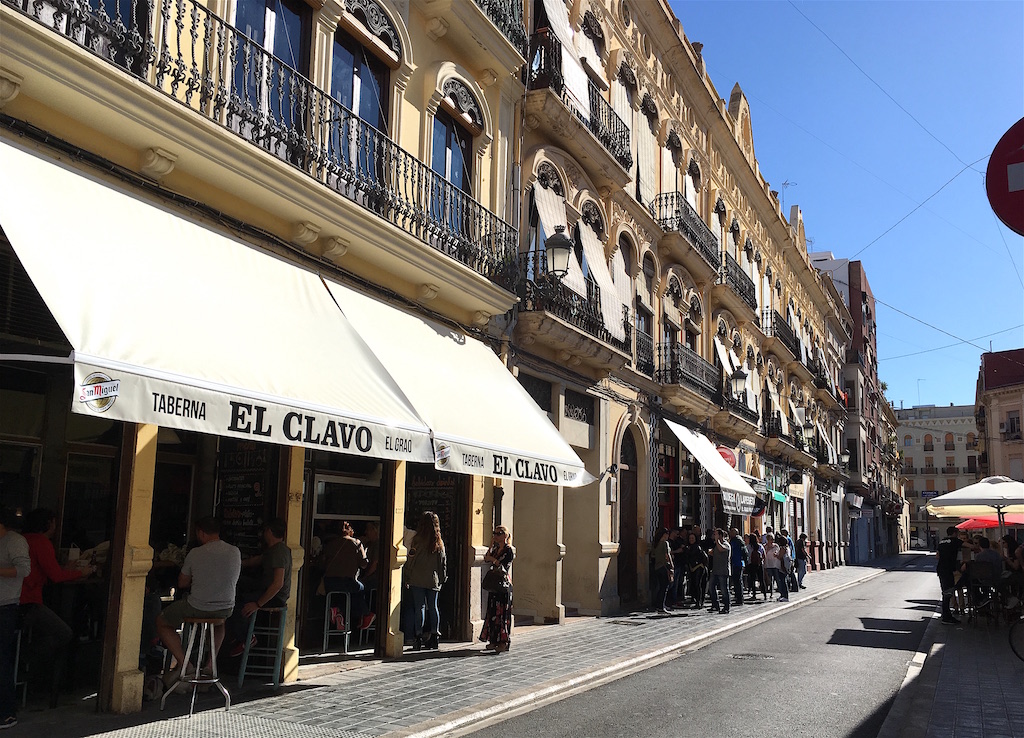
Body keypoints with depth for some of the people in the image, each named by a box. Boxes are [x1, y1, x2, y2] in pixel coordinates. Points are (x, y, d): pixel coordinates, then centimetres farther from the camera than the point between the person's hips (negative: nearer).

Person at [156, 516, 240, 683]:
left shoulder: (195, 553, -12)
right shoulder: (235, 552, -1)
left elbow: (182, 584, 0)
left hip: (198, 608, -4)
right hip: (226, 608, 5)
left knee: (161, 622, 20)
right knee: (220, 621, 41)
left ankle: (182, 662, 6)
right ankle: (211, 663, 31)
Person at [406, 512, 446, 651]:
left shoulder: (417, 539, -8)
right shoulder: (439, 542, 3)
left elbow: (411, 560, -6)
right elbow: (443, 561, 8)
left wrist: (407, 578, 2)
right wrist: (442, 578, 18)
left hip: (418, 580, -3)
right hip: (434, 580, 3)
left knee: (419, 607, 0)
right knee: (433, 607, 10)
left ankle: (418, 637, -3)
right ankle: (434, 638, 13)